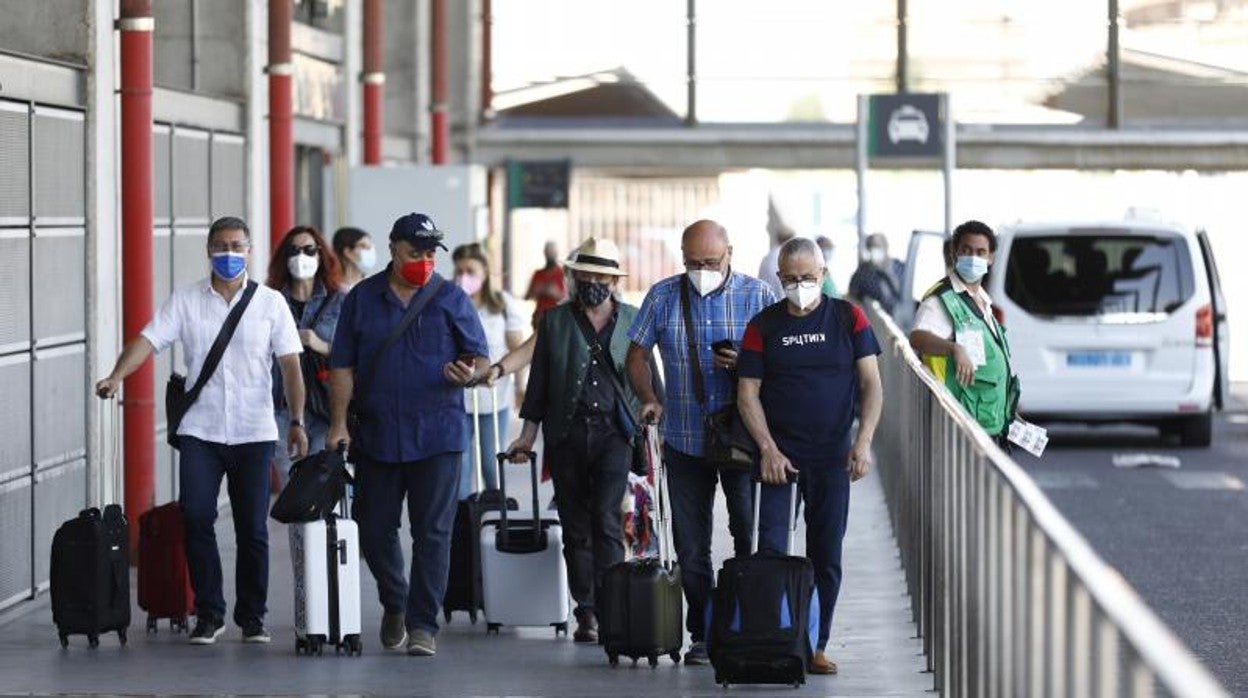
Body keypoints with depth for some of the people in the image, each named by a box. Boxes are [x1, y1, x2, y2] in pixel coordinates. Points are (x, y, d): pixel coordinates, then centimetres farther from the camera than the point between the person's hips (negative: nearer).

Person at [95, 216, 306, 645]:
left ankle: (252, 617, 15)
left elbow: (290, 364, 3)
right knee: (196, 517, -10)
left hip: (254, 432, 0)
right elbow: (149, 340, -5)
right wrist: (116, 376, -23)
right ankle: (208, 614, 2)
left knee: (253, 528, 3)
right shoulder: (185, 301, 6)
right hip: (200, 431, 0)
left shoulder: (270, 303, 5)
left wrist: (297, 422, -5)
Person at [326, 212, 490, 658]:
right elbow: (343, 366, 8)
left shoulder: (452, 300, 4)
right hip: (376, 435, 2)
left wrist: (471, 373, -19)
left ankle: (423, 624, -1)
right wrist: (339, 423, -2)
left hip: (436, 437, -2)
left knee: (432, 533, -5)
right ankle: (394, 606, 32)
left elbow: (481, 358, 4)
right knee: (374, 530, 8)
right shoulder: (362, 299, 8)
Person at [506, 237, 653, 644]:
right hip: (566, 435, 2)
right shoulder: (554, 321, 10)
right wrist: (528, 434, 7)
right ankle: (587, 613, 9)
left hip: (613, 433, -2)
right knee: (576, 527, 4)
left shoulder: (633, 320, 9)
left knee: (606, 519, -14)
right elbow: (539, 381, 11)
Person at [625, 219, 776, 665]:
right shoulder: (662, 297, 3)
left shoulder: (757, 295, -2)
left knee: (752, 536, -3)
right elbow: (637, 355, 11)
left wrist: (746, 365, -20)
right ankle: (702, 634, 12)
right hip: (685, 440, 2)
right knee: (691, 545, 5)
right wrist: (648, 399, -6)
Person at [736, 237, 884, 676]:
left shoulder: (848, 318, 3)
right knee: (771, 551, -9)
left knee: (826, 556, 4)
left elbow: (871, 385, 0)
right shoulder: (764, 326, 2)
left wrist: (862, 442, -12)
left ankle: (816, 646, 12)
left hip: (832, 455, 1)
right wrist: (768, 450, -10)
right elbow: (747, 393, 1)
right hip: (779, 453, -1)